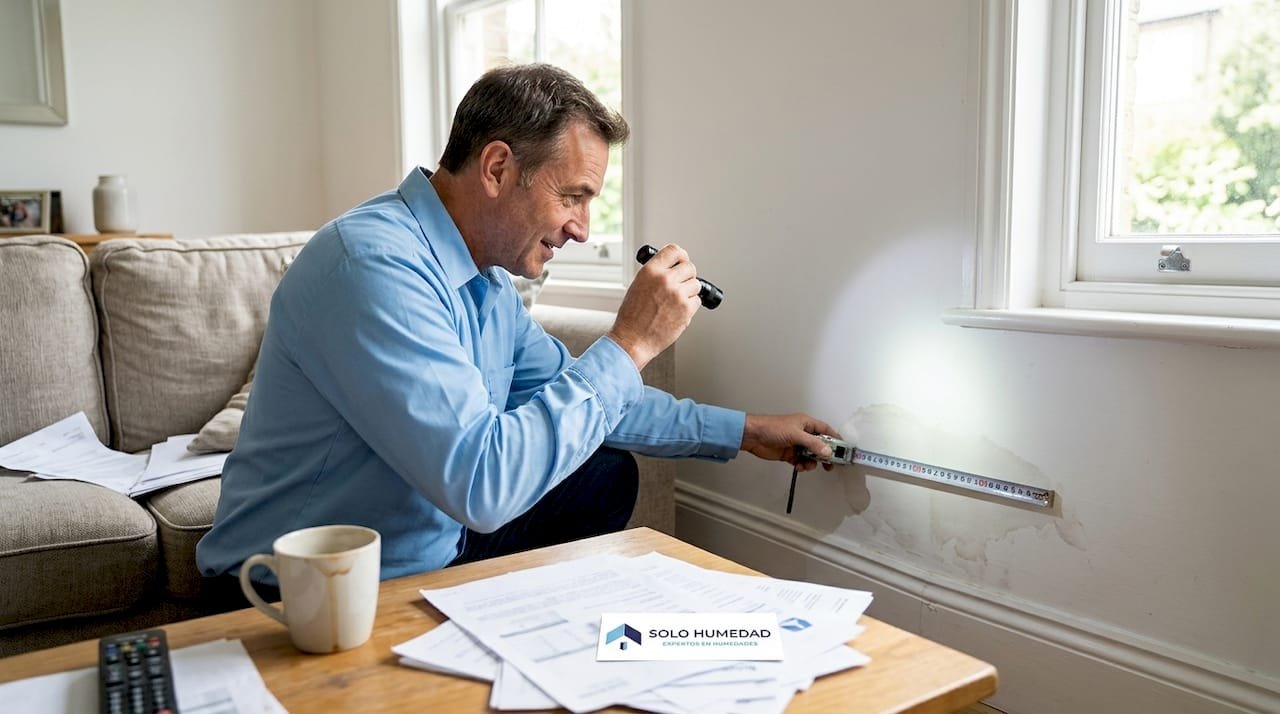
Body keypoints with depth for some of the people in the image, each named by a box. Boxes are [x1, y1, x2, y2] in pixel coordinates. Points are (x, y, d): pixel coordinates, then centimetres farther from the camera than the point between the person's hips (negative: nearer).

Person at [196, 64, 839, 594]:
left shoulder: (485, 278, 3)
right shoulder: (374, 264, -27)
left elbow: (580, 397, 15)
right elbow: (481, 482, -35)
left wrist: (741, 430, 14)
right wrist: (630, 343, -26)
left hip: (434, 548, 9)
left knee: (607, 475, 14)